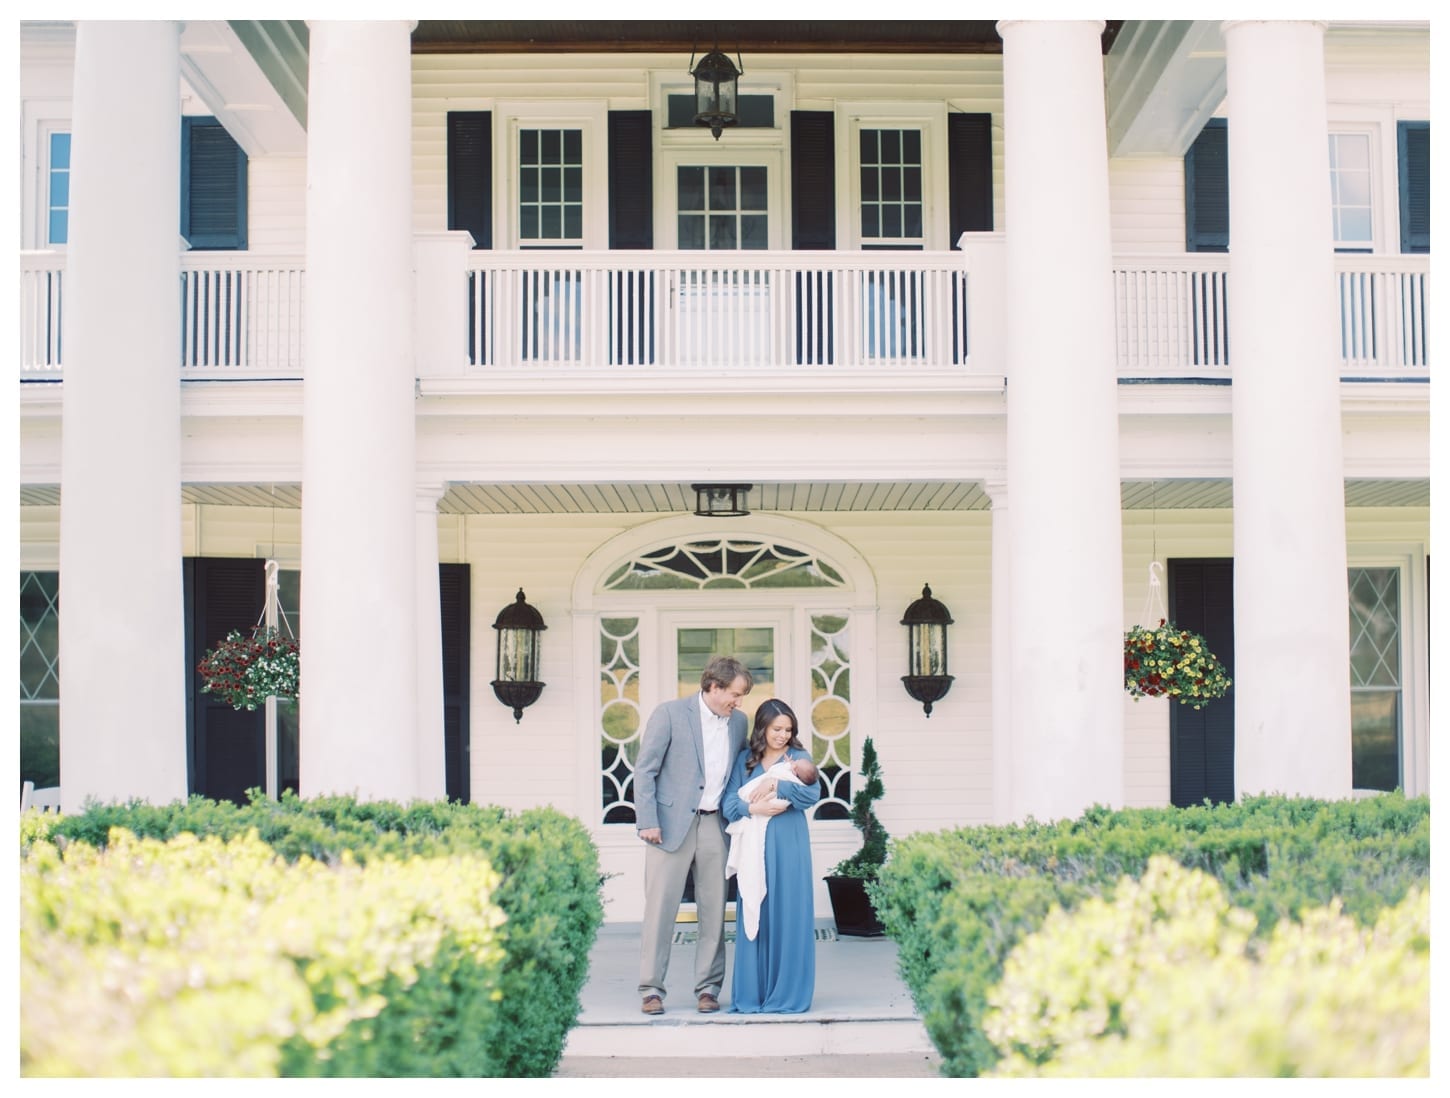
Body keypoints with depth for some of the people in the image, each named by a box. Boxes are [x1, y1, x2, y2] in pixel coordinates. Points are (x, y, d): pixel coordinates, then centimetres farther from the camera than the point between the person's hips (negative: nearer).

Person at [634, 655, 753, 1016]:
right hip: (672, 823, -4)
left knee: (714, 908, 5)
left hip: (714, 824, 4)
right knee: (661, 906, -2)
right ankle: (651, 989, 4)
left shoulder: (738, 721, 9)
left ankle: (709, 987, 13)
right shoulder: (669, 714, -6)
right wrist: (647, 822, -12)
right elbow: (645, 770, -6)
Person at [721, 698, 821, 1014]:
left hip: (788, 845, -1)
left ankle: (787, 993, 3)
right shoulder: (745, 760, 11)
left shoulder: (798, 757, 7)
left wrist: (776, 785, -14)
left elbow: (813, 794, -8)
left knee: (788, 915, -2)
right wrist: (753, 808, -14)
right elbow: (729, 804, 3)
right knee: (754, 915, 0)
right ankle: (751, 994, 4)